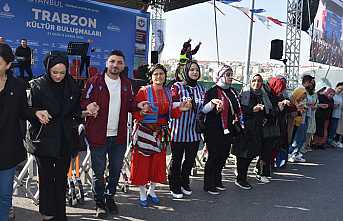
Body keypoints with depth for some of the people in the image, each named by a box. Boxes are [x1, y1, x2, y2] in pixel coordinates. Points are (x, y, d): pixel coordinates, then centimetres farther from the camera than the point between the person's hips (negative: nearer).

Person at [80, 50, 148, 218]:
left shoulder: (126, 84, 9)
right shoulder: (95, 81, -5)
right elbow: (83, 101, -4)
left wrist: (138, 105, -5)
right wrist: (89, 106, -25)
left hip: (119, 135, 4)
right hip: (98, 135, -4)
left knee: (116, 170, 15)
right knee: (98, 171, 7)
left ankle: (110, 198, 35)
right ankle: (100, 203, 23)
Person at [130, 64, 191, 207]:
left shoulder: (167, 93, 9)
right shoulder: (143, 91, -7)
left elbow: (171, 113, 11)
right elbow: (135, 114, -9)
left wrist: (180, 109, -6)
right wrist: (141, 111, -30)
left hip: (161, 133, 5)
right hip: (144, 132, -5)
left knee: (158, 161, 12)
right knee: (142, 161, 1)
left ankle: (152, 190, 31)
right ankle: (142, 193, 18)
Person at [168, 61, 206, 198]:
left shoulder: (200, 88, 11)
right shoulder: (177, 86, -4)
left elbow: (202, 108, 11)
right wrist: (184, 103, -26)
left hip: (194, 131, 5)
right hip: (179, 130, -5)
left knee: (190, 159, 12)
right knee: (177, 160, 5)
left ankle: (184, 183, 33)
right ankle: (174, 186, 22)